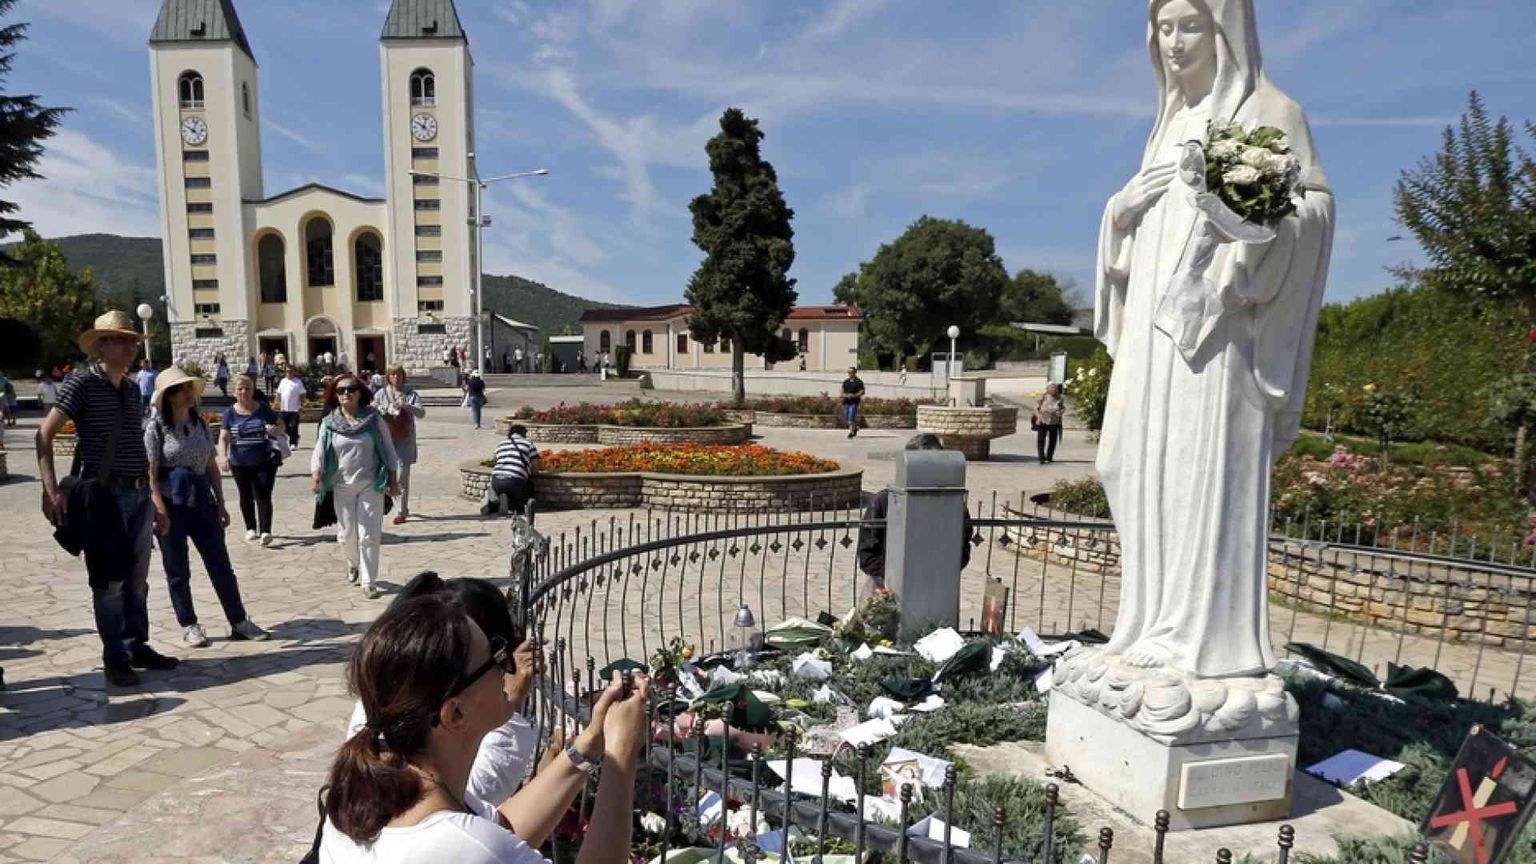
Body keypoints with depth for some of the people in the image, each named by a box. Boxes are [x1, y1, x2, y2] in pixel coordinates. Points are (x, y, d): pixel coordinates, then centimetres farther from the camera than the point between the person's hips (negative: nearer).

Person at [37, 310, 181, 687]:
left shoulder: (131, 387, 12)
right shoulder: (81, 383, -6)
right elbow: (45, 435, -10)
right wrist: (51, 490, -20)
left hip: (139, 494, 6)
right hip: (104, 495, -6)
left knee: (137, 580, 12)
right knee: (109, 581, 1)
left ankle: (137, 647, 23)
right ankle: (116, 658, 11)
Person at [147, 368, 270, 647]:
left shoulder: (200, 424, 8)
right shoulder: (156, 428, -7)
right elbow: (151, 475, -10)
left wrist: (221, 504, 8)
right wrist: (160, 512, -16)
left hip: (202, 503, 4)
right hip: (172, 506, -4)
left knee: (221, 566, 6)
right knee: (178, 571, 7)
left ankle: (239, 622, 12)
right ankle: (189, 626, 19)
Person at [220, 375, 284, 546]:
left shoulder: (264, 410, 0)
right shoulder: (230, 413, 0)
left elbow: (281, 428, 7)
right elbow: (223, 438, -5)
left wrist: (275, 429, -17)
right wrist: (223, 456, -22)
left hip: (264, 462, -2)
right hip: (239, 464, 2)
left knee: (263, 496, -8)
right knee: (246, 497, 14)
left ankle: (265, 531, -12)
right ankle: (251, 528, 28)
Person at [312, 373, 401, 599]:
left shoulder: (373, 419, -2)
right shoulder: (329, 423, 0)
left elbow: (388, 450, 1)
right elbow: (320, 452, -2)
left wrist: (393, 480, 0)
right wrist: (316, 476, -19)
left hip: (371, 485, -2)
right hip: (343, 486, 2)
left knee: (369, 535, -3)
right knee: (347, 533, 10)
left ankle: (369, 581, 6)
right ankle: (353, 563, 41)